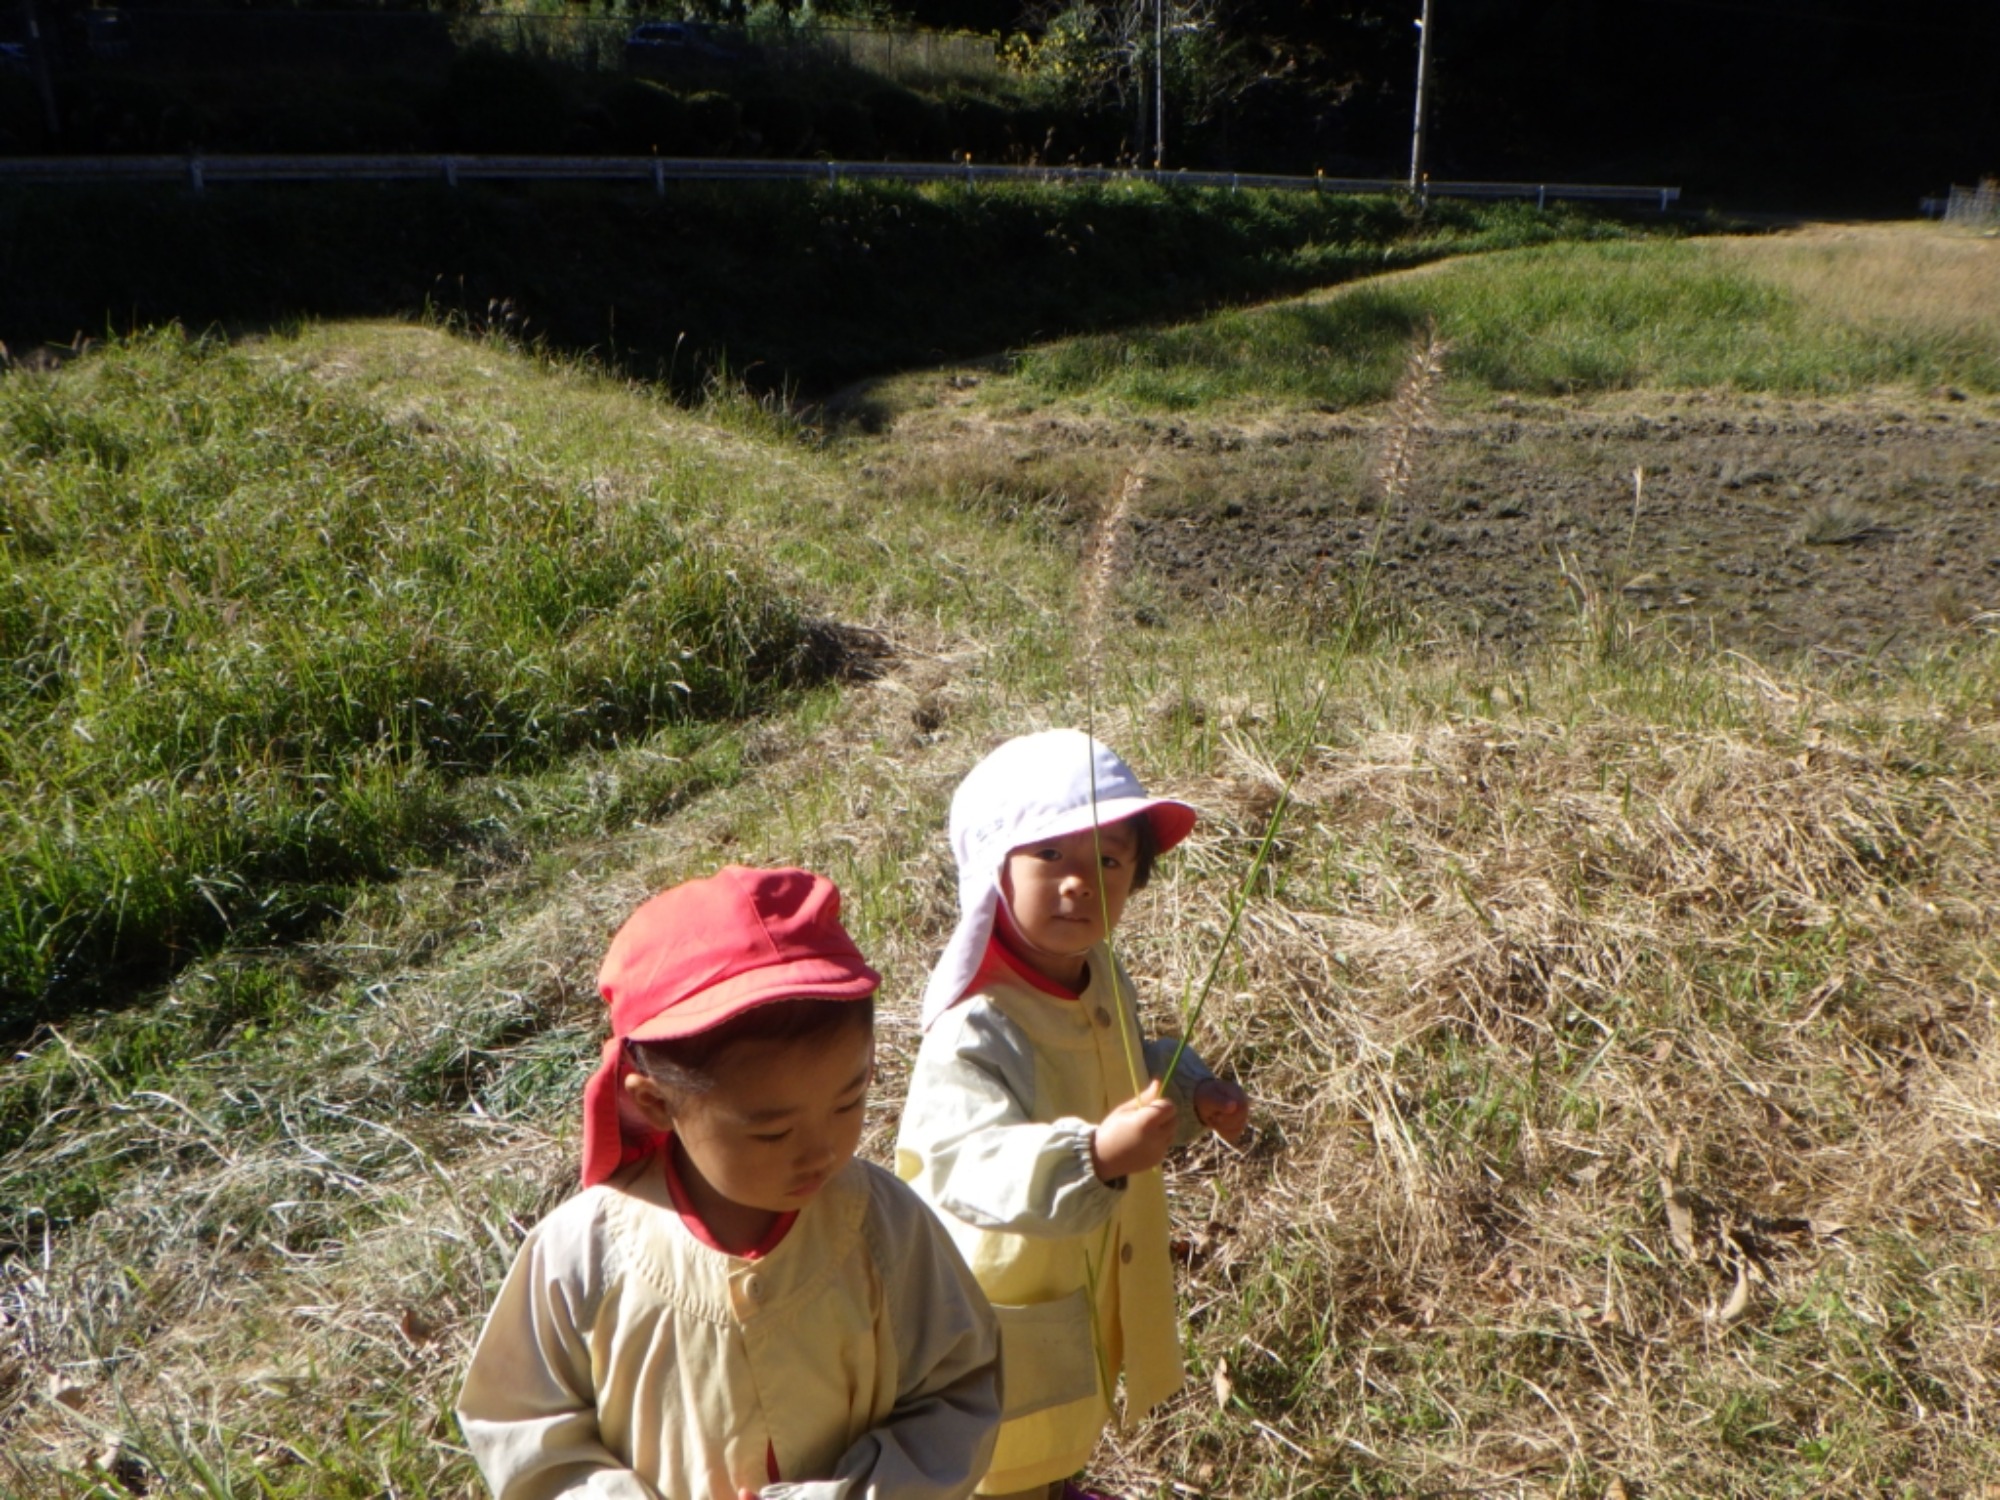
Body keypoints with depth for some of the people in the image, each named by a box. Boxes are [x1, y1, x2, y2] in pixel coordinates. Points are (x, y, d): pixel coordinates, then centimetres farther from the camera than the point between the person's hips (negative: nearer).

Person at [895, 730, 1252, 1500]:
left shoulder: (1101, 980, -6)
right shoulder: (974, 1032, -34)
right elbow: (975, 1169, -46)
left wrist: (1193, 1094, -2)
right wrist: (1095, 1156, -59)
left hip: (1092, 1283, 8)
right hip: (1000, 1311, -8)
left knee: (1065, 1432, 34)